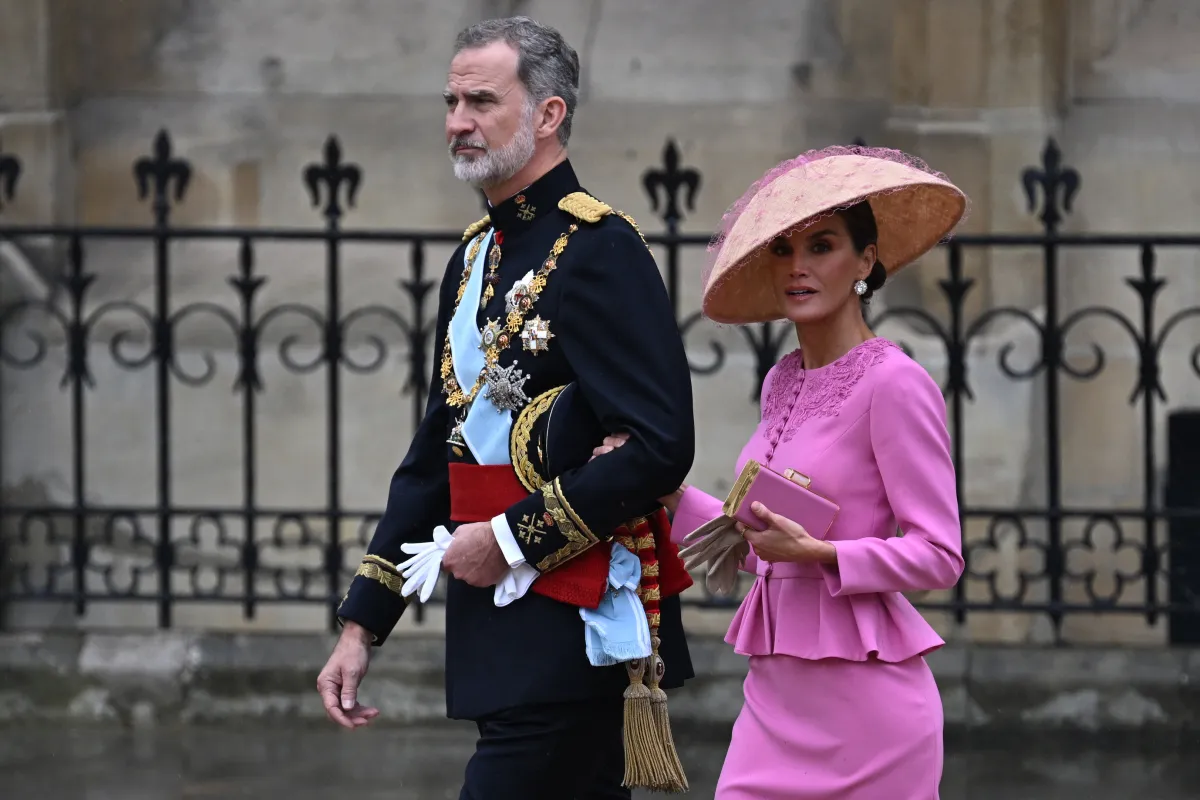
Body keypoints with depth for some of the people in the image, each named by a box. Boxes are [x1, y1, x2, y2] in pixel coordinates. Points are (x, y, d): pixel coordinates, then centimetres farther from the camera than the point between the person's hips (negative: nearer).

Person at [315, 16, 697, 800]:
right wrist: (362, 625, 17)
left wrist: (516, 538, -16)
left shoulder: (599, 249, -11)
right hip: (497, 638, 9)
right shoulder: (475, 258, 16)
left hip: (576, 638, -9)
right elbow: (433, 459, 21)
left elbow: (659, 447, -19)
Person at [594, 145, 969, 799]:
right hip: (778, 690, 7)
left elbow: (938, 556, -12)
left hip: (861, 695, -7)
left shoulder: (893, 384, -10)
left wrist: (818, 553, -22)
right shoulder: (783, 384, 14)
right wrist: (665, 493, 12)